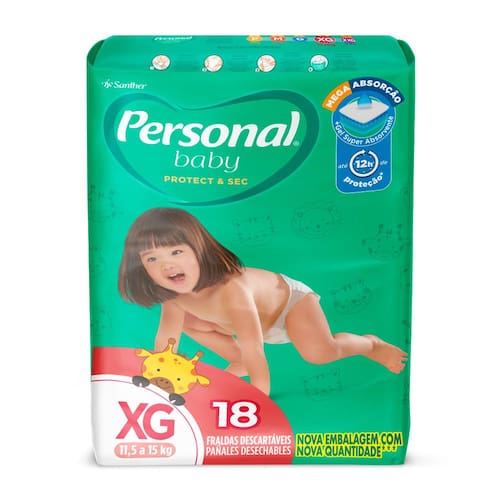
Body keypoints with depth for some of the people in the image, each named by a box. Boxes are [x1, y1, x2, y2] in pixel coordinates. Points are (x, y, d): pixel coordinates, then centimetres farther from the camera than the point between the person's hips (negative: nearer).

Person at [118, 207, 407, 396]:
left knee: (320, 352, -29)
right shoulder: (173, 294, -21)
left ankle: (370, 344, 5)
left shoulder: (231, 290, -44)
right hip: (259, 316, 7)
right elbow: (166, 338, -8)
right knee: (189, 321, -1)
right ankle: (239, 364, 14)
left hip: (290, 299, -6)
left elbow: (252, 347, -44)